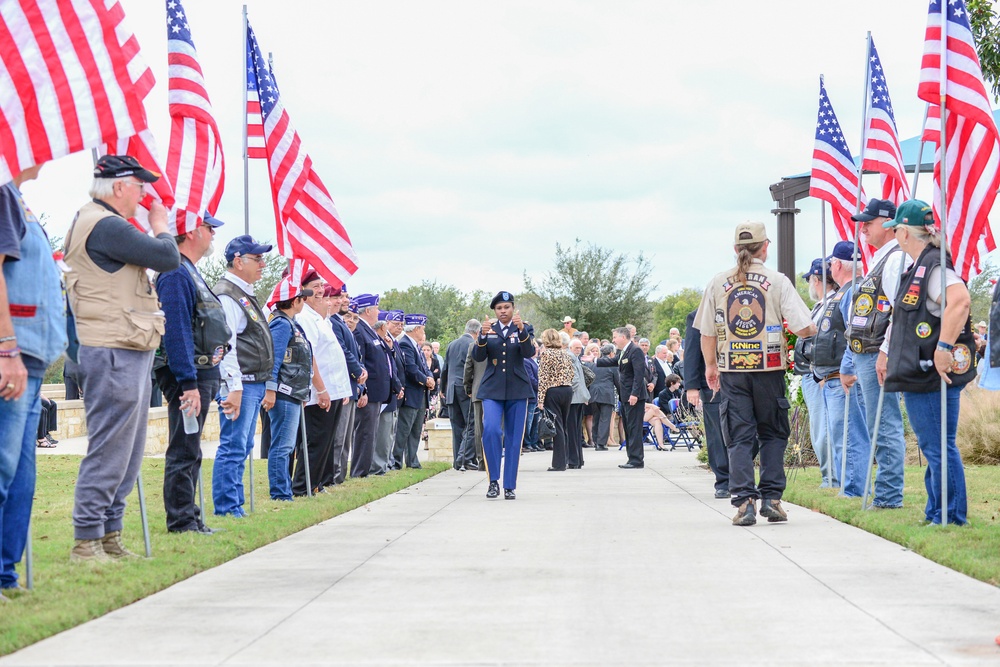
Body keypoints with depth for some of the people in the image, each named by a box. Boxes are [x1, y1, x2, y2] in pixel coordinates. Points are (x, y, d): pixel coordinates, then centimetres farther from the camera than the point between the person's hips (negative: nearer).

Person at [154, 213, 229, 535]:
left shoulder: (191, 273, 18)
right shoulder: (176, 275, -15)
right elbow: (176, 332, -21)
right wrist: (189, 384, -25)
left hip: (202, 374, 11)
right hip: (187, 376, -11)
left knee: (190, 451, 14)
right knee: (184, 451, -7)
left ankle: (189, 517, 21)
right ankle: (181, 521, -5)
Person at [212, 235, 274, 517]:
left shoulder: (245, 295, 20)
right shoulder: (226, 295, -12)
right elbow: (225, 346, -21)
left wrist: (268, 387, 24)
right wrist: (234, 388, -27)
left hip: (255, 384, 11)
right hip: (240, 384, -11)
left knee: (242, 448, 13)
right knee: (233, 448, -9)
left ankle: (236, 506, 17)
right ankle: (227, 509, -7)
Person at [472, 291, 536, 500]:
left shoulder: (525, 329, 6)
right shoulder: (487, 330, 9)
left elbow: (530, 352, -11)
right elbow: (478, 357, -3)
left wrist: (521, 330, -27)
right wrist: (483, 336, -20)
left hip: (517, 390, 0)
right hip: (492, 389, 0)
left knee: (514, 439, 2)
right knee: (491, 430, -20)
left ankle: (510, 486, 10)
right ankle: (493, 480, -10)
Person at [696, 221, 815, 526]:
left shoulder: (718, 284, 4)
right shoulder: (777, 281, -2)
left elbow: (707, 332, 6)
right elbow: (804, 328, -8)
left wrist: (711, 365, 20)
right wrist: (812, 329, 15)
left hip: (732, 371, 1)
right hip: (769, 369, -1)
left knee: (739, 438, 4)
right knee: (773, 434, 12)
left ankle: (744, 501, -4)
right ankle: (771, 498, 7)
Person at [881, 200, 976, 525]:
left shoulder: (934, 265, -15)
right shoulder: (916, 269, 18)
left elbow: (960, 301, -32)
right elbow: (903, 319, 31)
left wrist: (944, 349, -33)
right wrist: (886, 354, 34)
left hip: (934, 377, -11)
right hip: (918, 377, 11)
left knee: (939, 447, -7)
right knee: (930, 446, 15)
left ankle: (951, 518, -3)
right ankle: (936, 514, 22)